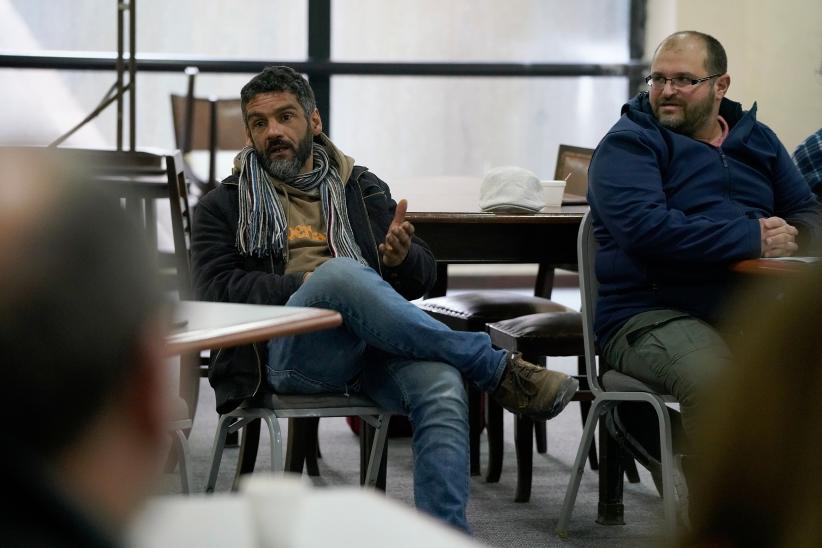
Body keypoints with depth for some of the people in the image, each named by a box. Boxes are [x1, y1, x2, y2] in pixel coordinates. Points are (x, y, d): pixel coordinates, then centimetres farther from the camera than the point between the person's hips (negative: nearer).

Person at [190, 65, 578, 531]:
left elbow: (423, 277, 19)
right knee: (341, 272, -35)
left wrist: (401, 260, -7)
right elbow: (216, 288, 3)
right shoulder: (226, 207, 19)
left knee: (442, 385, -33)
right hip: (286, 350, -2)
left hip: (372, 347, 3)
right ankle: (499, 371, -27)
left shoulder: (362, 189, 26)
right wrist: (306, 285, -11)